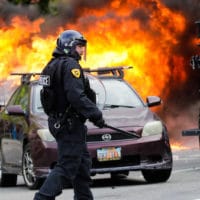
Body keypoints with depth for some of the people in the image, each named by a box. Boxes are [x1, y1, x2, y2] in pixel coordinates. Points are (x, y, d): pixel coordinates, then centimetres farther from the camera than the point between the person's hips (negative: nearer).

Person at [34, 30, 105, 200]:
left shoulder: (54, 64, 16)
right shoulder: (70, 65, -14)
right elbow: (76, 96, -25)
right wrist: (96, 115, -18)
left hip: (58, 121, 10)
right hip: (70, 124, -10)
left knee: (83, 163, 17)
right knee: (67, 166, -9)